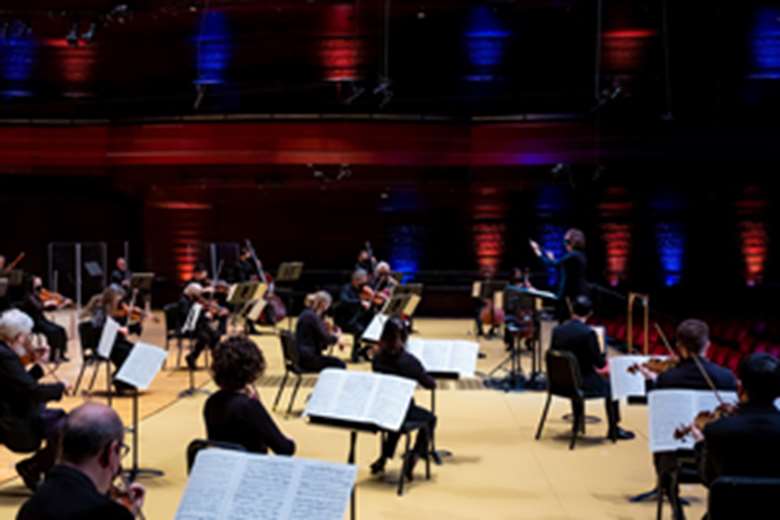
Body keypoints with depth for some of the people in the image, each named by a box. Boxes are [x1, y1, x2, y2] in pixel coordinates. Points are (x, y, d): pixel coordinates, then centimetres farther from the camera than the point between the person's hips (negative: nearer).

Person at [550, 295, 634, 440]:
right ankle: (614, 429, 26)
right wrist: (604, 357, 8)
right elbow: (600, 364, -16)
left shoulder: (557, 330, -5)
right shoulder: (588, 333, -21)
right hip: (582, 384, -6)